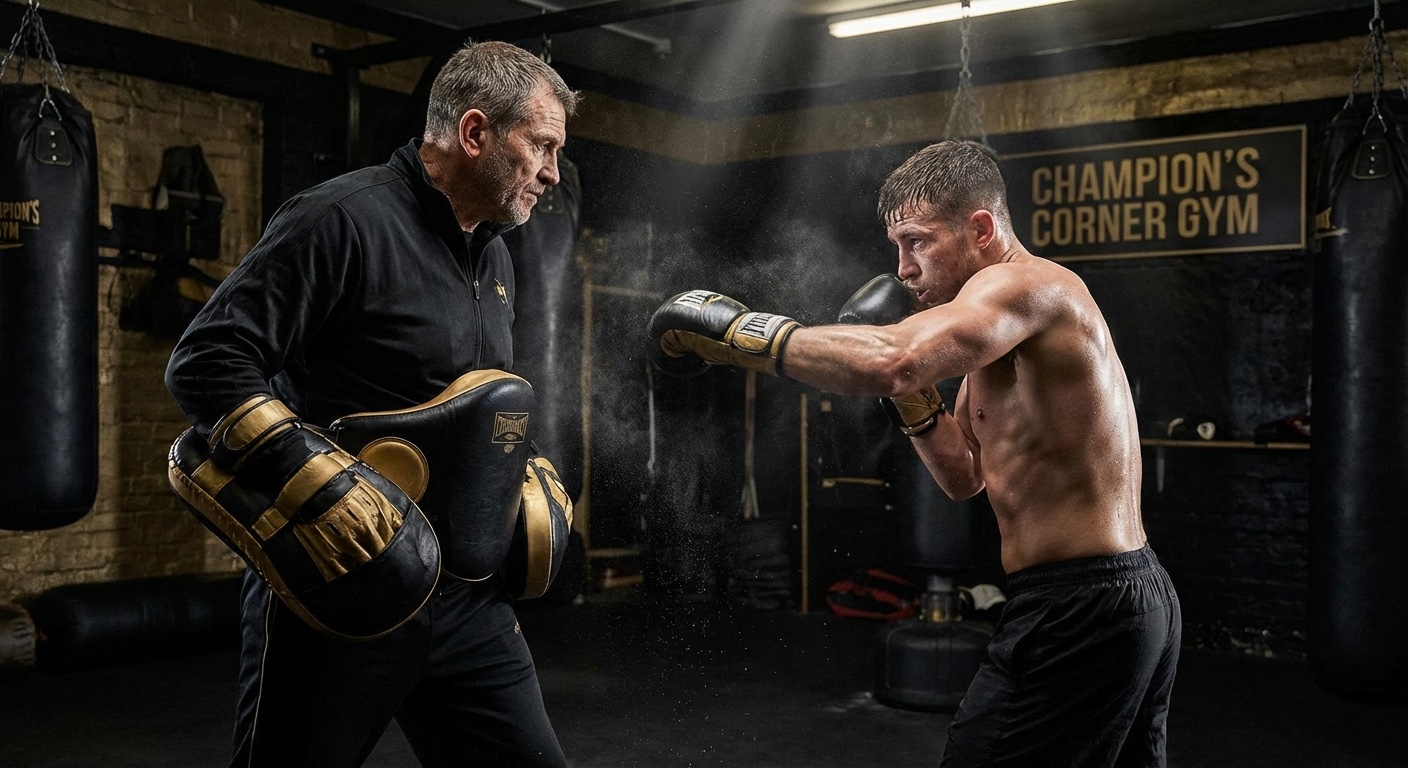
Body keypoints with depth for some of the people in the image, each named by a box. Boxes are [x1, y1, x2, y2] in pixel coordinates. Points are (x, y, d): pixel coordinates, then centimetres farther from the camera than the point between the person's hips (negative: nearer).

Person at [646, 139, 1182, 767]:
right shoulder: (997, 324, 15)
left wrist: (733, 329, -26)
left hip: (1076, 610, -11)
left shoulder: (1027, 283, -17)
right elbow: (965, 475, 18)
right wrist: (913, 396, 3)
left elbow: (889, 359, -35)